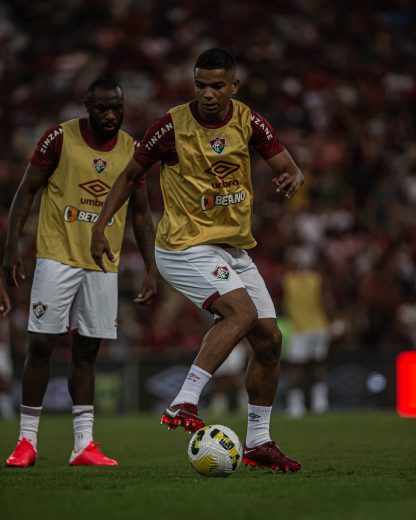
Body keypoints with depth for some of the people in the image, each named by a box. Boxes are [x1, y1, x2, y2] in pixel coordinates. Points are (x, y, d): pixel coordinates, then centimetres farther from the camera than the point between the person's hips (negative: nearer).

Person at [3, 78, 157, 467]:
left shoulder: (132, 150, 5)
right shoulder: (60, 138, -6)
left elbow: (140, 213, 12)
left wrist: (151, 269, 7)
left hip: (103, 265, 3)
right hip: (57, 258, -3)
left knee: (86, 351, 4)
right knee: (41, 344, -4)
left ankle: (83, 445, 5)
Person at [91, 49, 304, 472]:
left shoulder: (248, 122, 0)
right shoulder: (171, 126, -11)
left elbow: (287, 167, 2)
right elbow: (131, 175, 2)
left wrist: (292, 179, -22)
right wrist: (101, 225, -4)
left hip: (234, 248, 6)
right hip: (186, 247, -6)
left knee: (269, 338, 4)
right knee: (242, 311, -29)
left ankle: (258, 442, 15)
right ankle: (184, 403, -31)